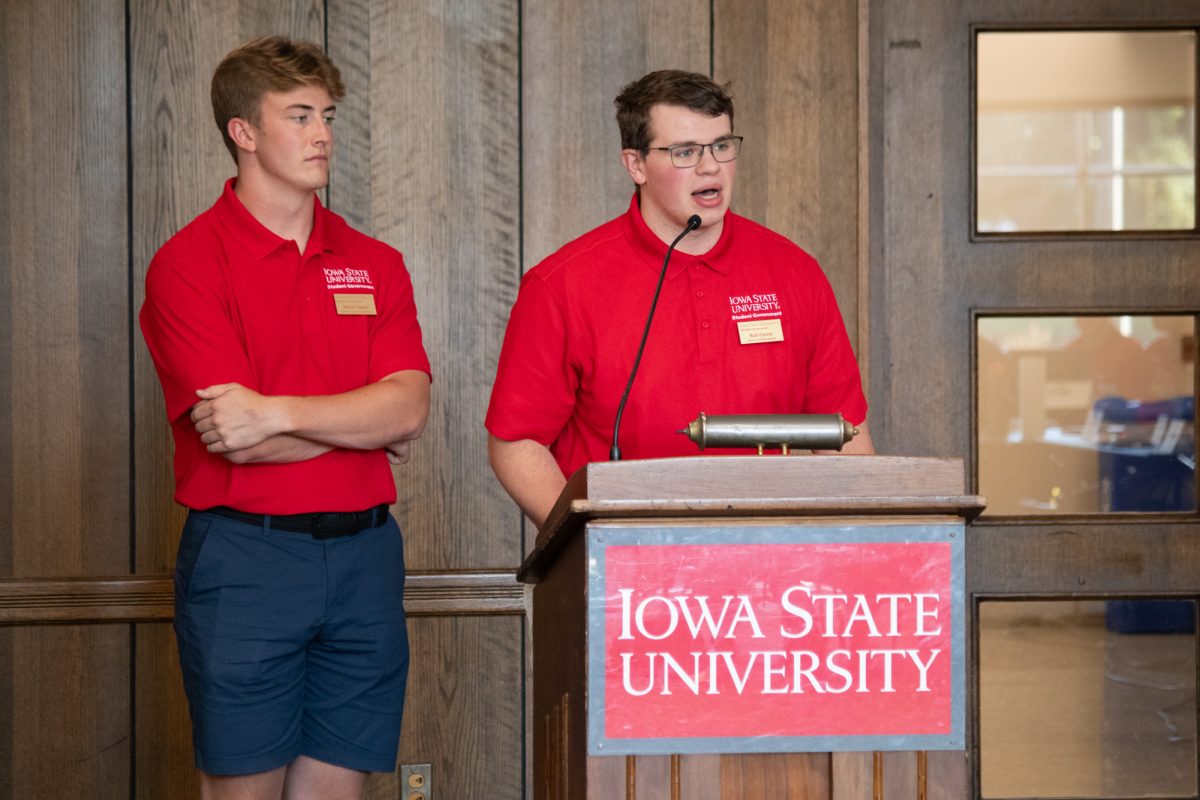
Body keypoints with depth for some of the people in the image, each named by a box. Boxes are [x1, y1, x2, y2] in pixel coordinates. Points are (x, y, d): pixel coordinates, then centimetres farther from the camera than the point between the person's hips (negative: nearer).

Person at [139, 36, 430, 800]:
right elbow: (234, 439, -14)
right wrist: (364, 424, -4)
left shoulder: (374, 264, 10)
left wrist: (277, 412, -17)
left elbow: (409, 406, -5)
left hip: (364, 552, 4)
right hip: (244, 556, -4)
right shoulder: (189, 263, -4)